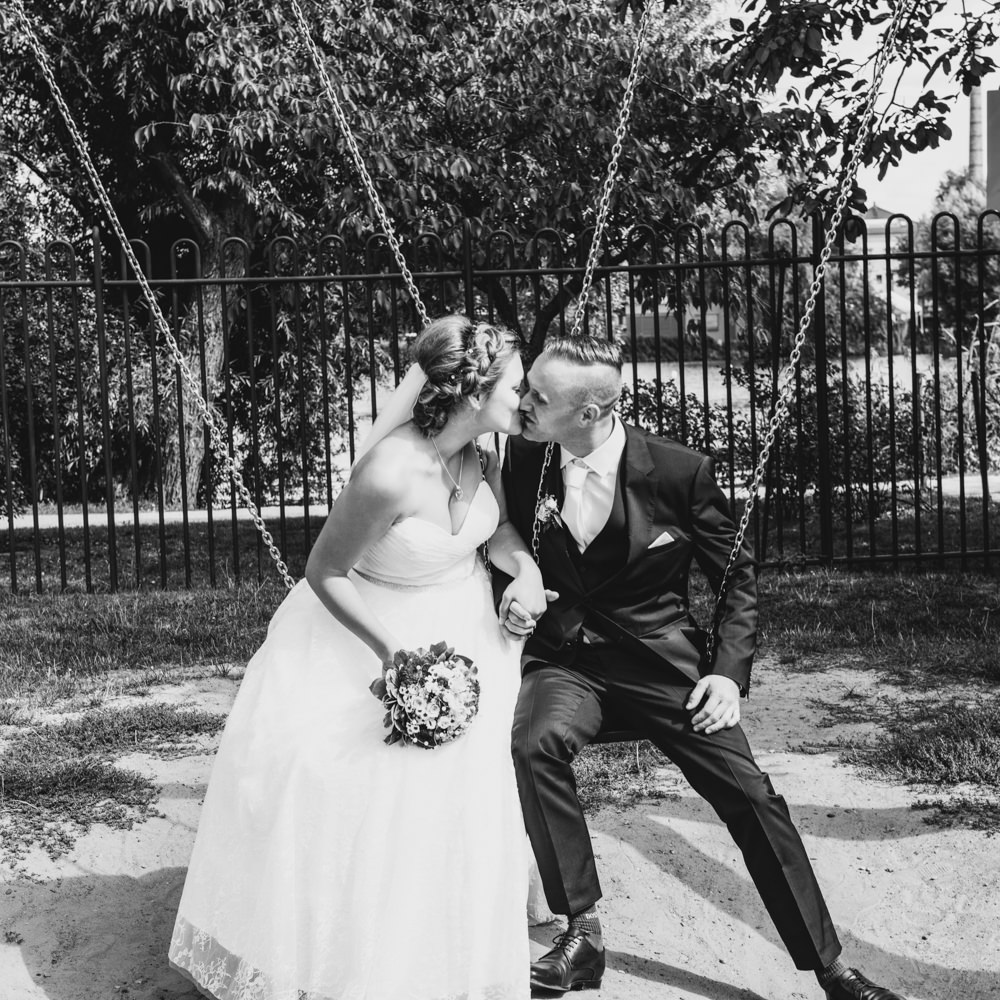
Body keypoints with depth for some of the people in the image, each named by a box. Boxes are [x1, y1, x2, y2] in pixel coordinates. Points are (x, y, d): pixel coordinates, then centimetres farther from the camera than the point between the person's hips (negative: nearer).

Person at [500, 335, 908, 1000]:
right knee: (536, 742, -31)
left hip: (661, 663, -1)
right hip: (565, 660, 2)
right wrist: (513, 593, -8)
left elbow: (738, 578, 0)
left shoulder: (679, 471, -12)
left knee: (752, 796, -10)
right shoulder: (523, 461, -4)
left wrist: (730, 672, -11)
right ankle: (582, 934, -17)